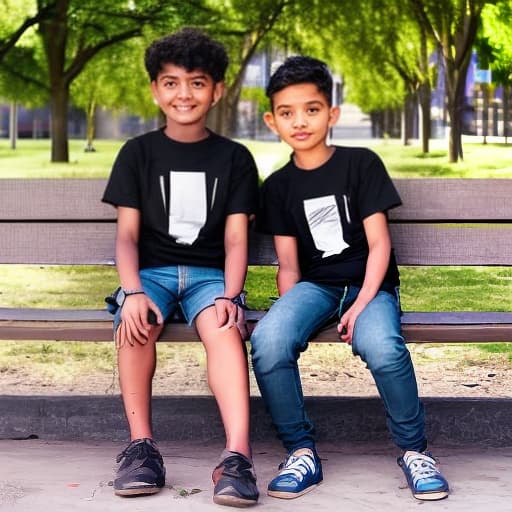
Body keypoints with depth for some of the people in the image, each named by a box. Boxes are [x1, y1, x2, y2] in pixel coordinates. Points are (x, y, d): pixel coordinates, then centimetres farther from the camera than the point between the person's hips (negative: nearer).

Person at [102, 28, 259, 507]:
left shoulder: (234, 157, 10)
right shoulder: (138, 153, 9)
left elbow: (236, 239, 3)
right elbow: (127, 234, 1)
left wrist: (230, 295, -16)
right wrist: (132, 291, -18)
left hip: (209, 272, 0)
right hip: (151, 269, 1)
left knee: (222, 326, -34)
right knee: (135, 322, -34)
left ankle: (237, 455, -46)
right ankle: (141, 446, -26)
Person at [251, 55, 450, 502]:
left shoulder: (362, 164, 1)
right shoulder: (278, 186, 10)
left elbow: (379, 243, -4)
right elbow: (288, 263, 7)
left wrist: (363, 302, -18)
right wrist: (290, 312, -12)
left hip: (369, 284, -2)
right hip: (315, 284, 2)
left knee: (382, 347, -37)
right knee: (268, 340, -32)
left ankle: (414, 450, -12)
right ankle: (302, 452, -14)